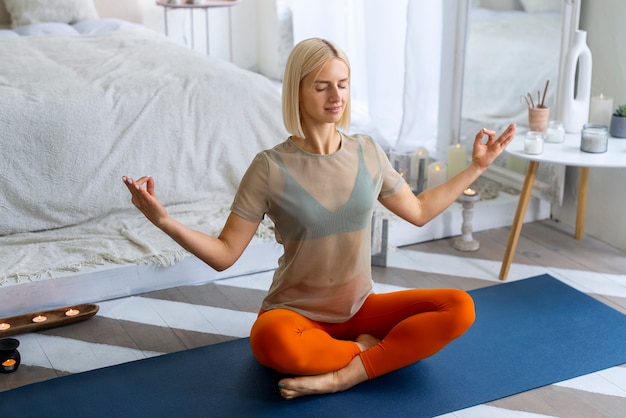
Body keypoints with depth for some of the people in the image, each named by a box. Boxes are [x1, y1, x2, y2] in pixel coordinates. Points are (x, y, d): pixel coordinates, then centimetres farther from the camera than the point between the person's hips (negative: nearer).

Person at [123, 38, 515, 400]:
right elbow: (224, 254, -11)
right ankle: (367, 349, -11)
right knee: (271, 341, -40)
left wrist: (477, 166, 13)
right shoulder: (271, 167, -11)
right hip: (297, 314, -4)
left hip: (360, 308, 4)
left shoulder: (367, 152, 1)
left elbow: (419, 210, 16)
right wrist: (164, 220, -26)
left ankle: (341, 376, -23)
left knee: (460, 307, -18)